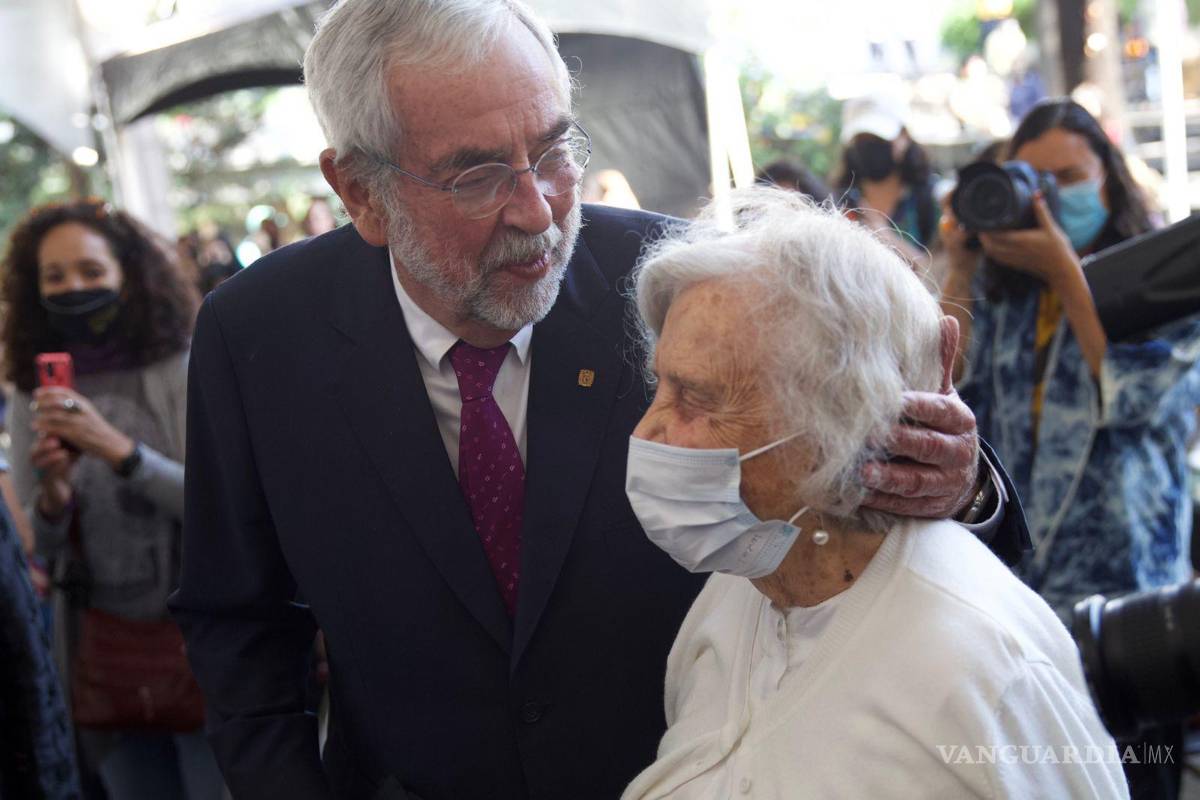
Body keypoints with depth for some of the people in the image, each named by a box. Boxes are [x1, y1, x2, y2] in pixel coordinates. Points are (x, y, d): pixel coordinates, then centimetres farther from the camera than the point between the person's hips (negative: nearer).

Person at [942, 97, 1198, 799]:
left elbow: (1133, 394, -14)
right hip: (1007, 576, 4)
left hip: (1123, 581, -3)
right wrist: (961, 265, -4)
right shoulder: (997, 287, 10)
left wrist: (1063, 270, -12)